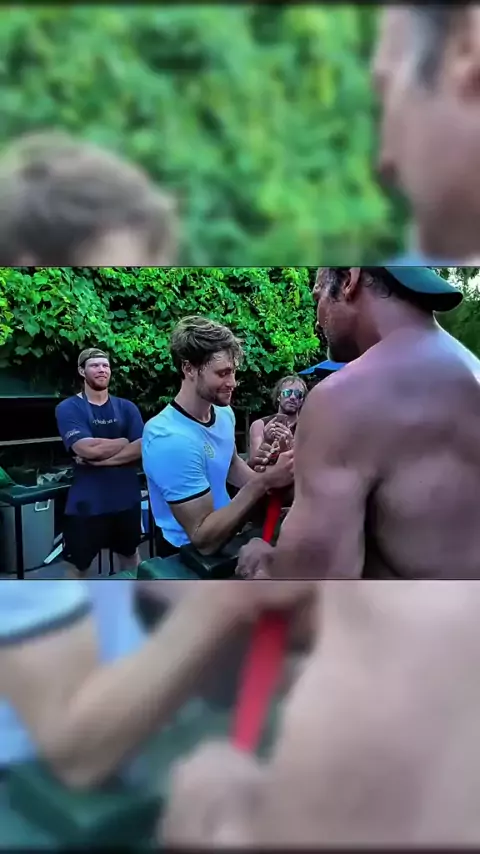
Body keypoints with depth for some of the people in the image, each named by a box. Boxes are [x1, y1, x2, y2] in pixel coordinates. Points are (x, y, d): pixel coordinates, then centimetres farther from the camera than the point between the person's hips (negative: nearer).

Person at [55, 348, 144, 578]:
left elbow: (142, 447, -9)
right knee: (78, 565, 9)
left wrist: (101, 459, -18)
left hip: (126, 499, 4)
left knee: (130, 554, 23)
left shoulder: (127, 407, 4)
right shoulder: (68, 408, -7)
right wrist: (124, 441, -8)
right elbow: (87, 449, -21)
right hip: (86, 503, -3)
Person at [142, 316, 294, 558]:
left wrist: (266, 481, -6)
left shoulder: (223, 412, -3)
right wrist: (263, 482, -30)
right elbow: (204, 539, -26)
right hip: (189, 554, -7)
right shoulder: (170, 440, -26)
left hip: (225, 535, 7)